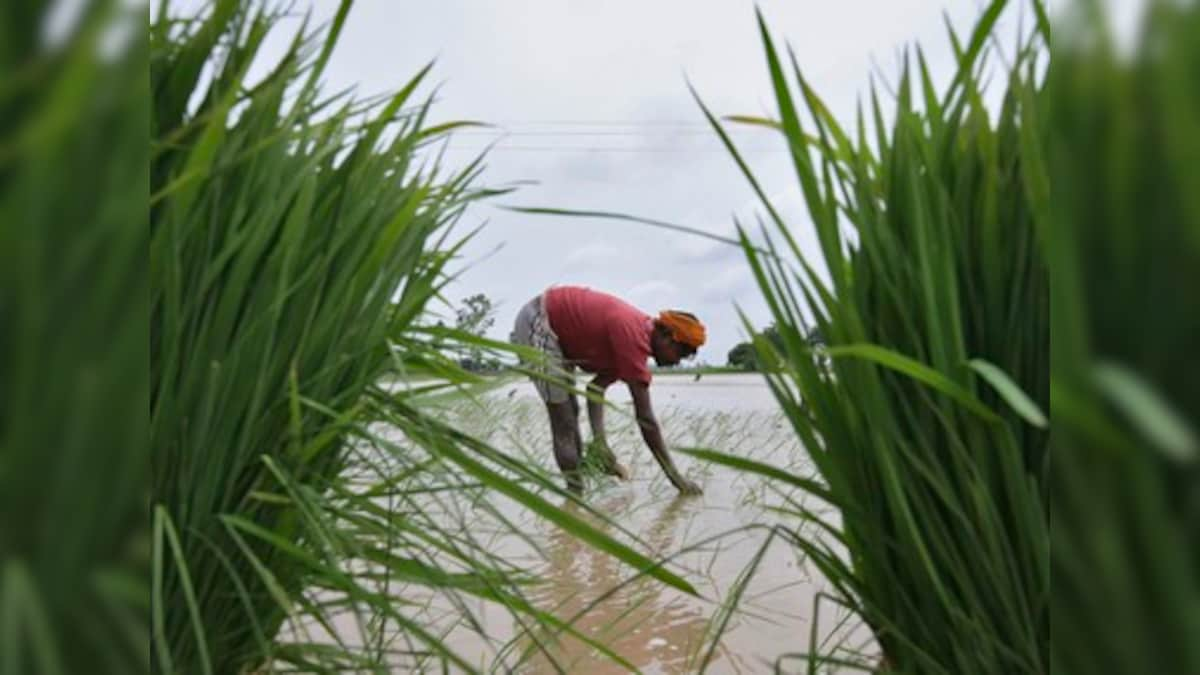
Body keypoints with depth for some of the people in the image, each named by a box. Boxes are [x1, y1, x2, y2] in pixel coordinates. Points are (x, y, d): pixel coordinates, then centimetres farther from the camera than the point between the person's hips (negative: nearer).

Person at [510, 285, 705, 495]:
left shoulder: (638, 334, 2)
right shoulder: (634, 337, -26)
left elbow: (596, 387, 7)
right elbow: (644, 416, -25)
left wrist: (599, 439, -5)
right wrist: (674, 474, -18)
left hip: (557, 328, 10)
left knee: (570, 409, 15)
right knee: (563, 414, -9)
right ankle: (575, 491, 0)